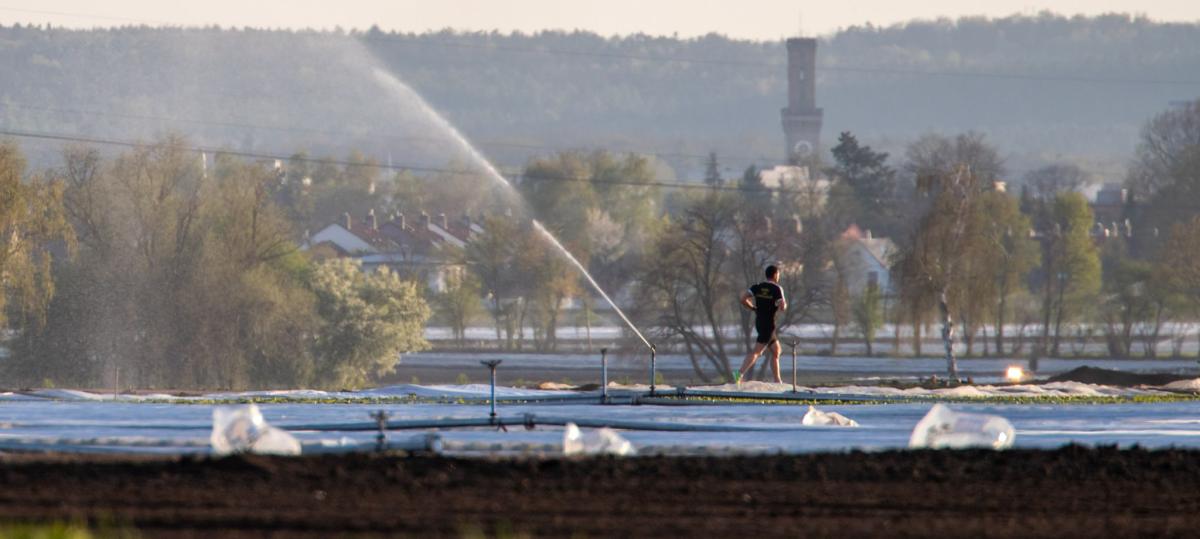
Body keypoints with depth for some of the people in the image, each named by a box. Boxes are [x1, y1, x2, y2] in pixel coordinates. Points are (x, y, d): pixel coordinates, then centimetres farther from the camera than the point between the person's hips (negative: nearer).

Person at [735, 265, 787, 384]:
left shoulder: (757, 287, 6)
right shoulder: (777, 289, -10)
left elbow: (743, 299, -3)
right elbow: (782, 307, -18)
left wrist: (754, 308, 10)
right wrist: (785, 304, 6)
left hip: (759, 321, 7)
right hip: (769, 323, -7)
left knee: (776, 350, 17)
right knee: (757, 351, -9)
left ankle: (777, 380, 18)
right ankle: (740, 375, -21)